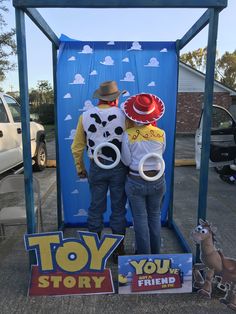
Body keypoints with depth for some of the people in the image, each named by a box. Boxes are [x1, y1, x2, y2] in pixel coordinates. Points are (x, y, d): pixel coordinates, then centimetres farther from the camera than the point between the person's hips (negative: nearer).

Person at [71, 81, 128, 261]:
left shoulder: (85, 116, -1)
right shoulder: (123, 116, -9)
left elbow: (77, 147, 4)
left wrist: (80, 168, 15)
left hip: (96, 168, 2)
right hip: (119, 168, -2)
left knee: (96, 208, 14)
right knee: (118, 209, 11)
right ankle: (118, 249, 24)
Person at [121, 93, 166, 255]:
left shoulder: (128, 134, -14)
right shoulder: (161, 134, -8)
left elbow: (126, 161, -8)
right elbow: (160, 154, 6)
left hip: (136, 182, -2)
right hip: (157, 181, 2)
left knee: (140, 219, 11)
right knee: (155, 217, 19)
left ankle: (144, 254, 25)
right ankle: (155, 253, 34)